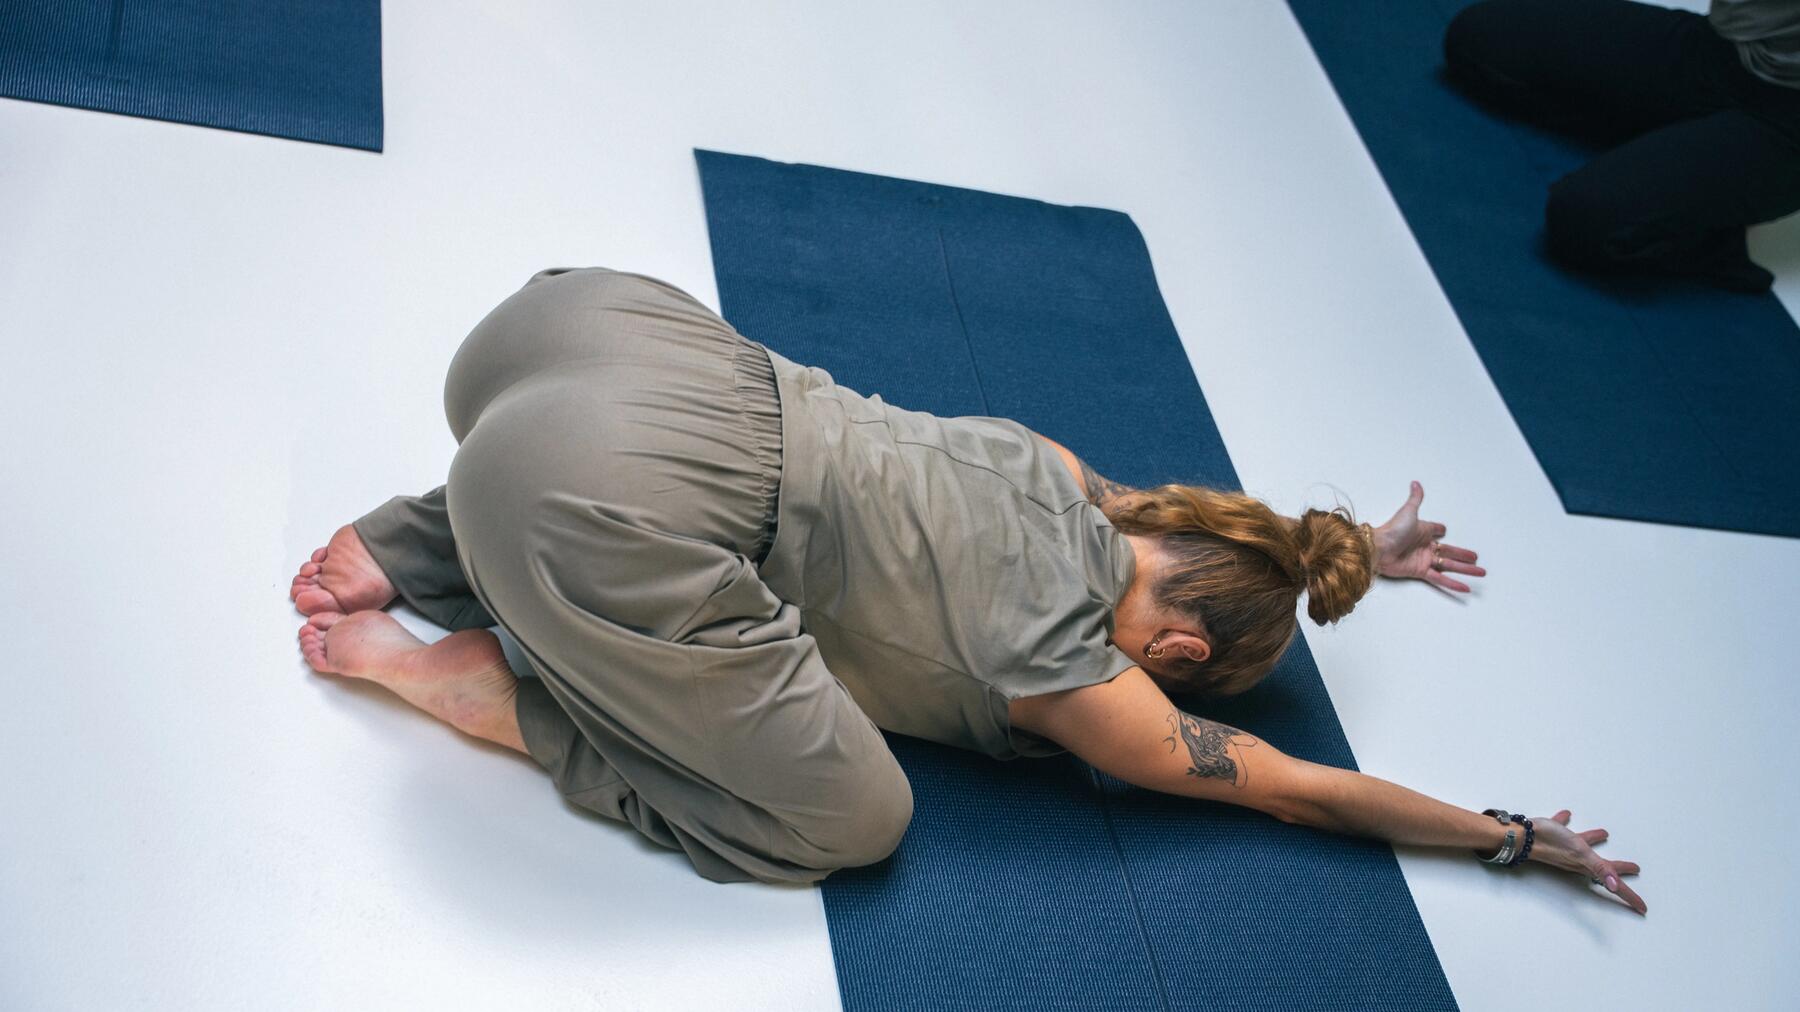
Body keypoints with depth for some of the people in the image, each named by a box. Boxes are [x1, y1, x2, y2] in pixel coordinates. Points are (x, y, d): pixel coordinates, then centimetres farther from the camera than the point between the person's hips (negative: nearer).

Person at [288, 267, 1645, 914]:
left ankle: (411, 552, 21)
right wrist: (1517, 839, 27)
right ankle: (482, 687, 4)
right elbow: (1305, 792, 13)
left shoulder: (1056, 473, 18)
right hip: (601, 508, -8)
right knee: (850, 820, 5)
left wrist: (1349, 553, 51)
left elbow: (1145, 508, 41)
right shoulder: (1067, 681, 2)